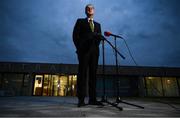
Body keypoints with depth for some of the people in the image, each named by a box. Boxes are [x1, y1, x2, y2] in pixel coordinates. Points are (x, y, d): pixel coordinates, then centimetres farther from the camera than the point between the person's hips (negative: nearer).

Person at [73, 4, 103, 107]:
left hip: (94, 51, 4)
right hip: (84, 50, -3)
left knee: (93, 74, -1)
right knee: (82, 74, -8)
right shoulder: (80, 21, 17)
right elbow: (75, 35, 5)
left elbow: (99, 37, 17)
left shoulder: (97, 24, 28)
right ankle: (81, 99, -7)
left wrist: (96, 45, -1)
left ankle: (92, 99, 1)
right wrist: (79, 47, -5)